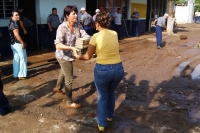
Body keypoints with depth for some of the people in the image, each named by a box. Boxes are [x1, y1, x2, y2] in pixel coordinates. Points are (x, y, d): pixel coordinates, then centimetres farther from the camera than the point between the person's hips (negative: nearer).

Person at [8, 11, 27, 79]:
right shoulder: (15, 24, -17)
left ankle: (16, 74, 19)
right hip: (18, 44, -10)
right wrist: (22, 42, -21)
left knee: (16, 59, 13)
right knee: (23, 58, -2)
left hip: (13, 44, 10)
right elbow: (16, 35, -26)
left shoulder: (11, 23, 15)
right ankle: (22, 75, 1)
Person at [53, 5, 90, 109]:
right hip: (63, 56, -8)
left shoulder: (78, 25, -10)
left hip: (70, 54, 8)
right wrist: (71, 48, -48)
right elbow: (58, 45, -36)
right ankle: (69, 103, 16)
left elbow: (85, 36, -17)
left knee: (64, 72, 31)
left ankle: (57, 88, 60)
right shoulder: (62, 28, -28)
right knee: (69, 79, 0)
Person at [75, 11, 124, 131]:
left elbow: (88, 57, 1)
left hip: (102, 70, -4)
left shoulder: (95, 37, -8)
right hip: (118, 69, 4)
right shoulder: (115, 34, 4)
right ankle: (110, 116, 49)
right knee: (111, 93, 30)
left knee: (102, 97, 19)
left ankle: (102, 124, 29)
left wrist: (79, 57, 21)